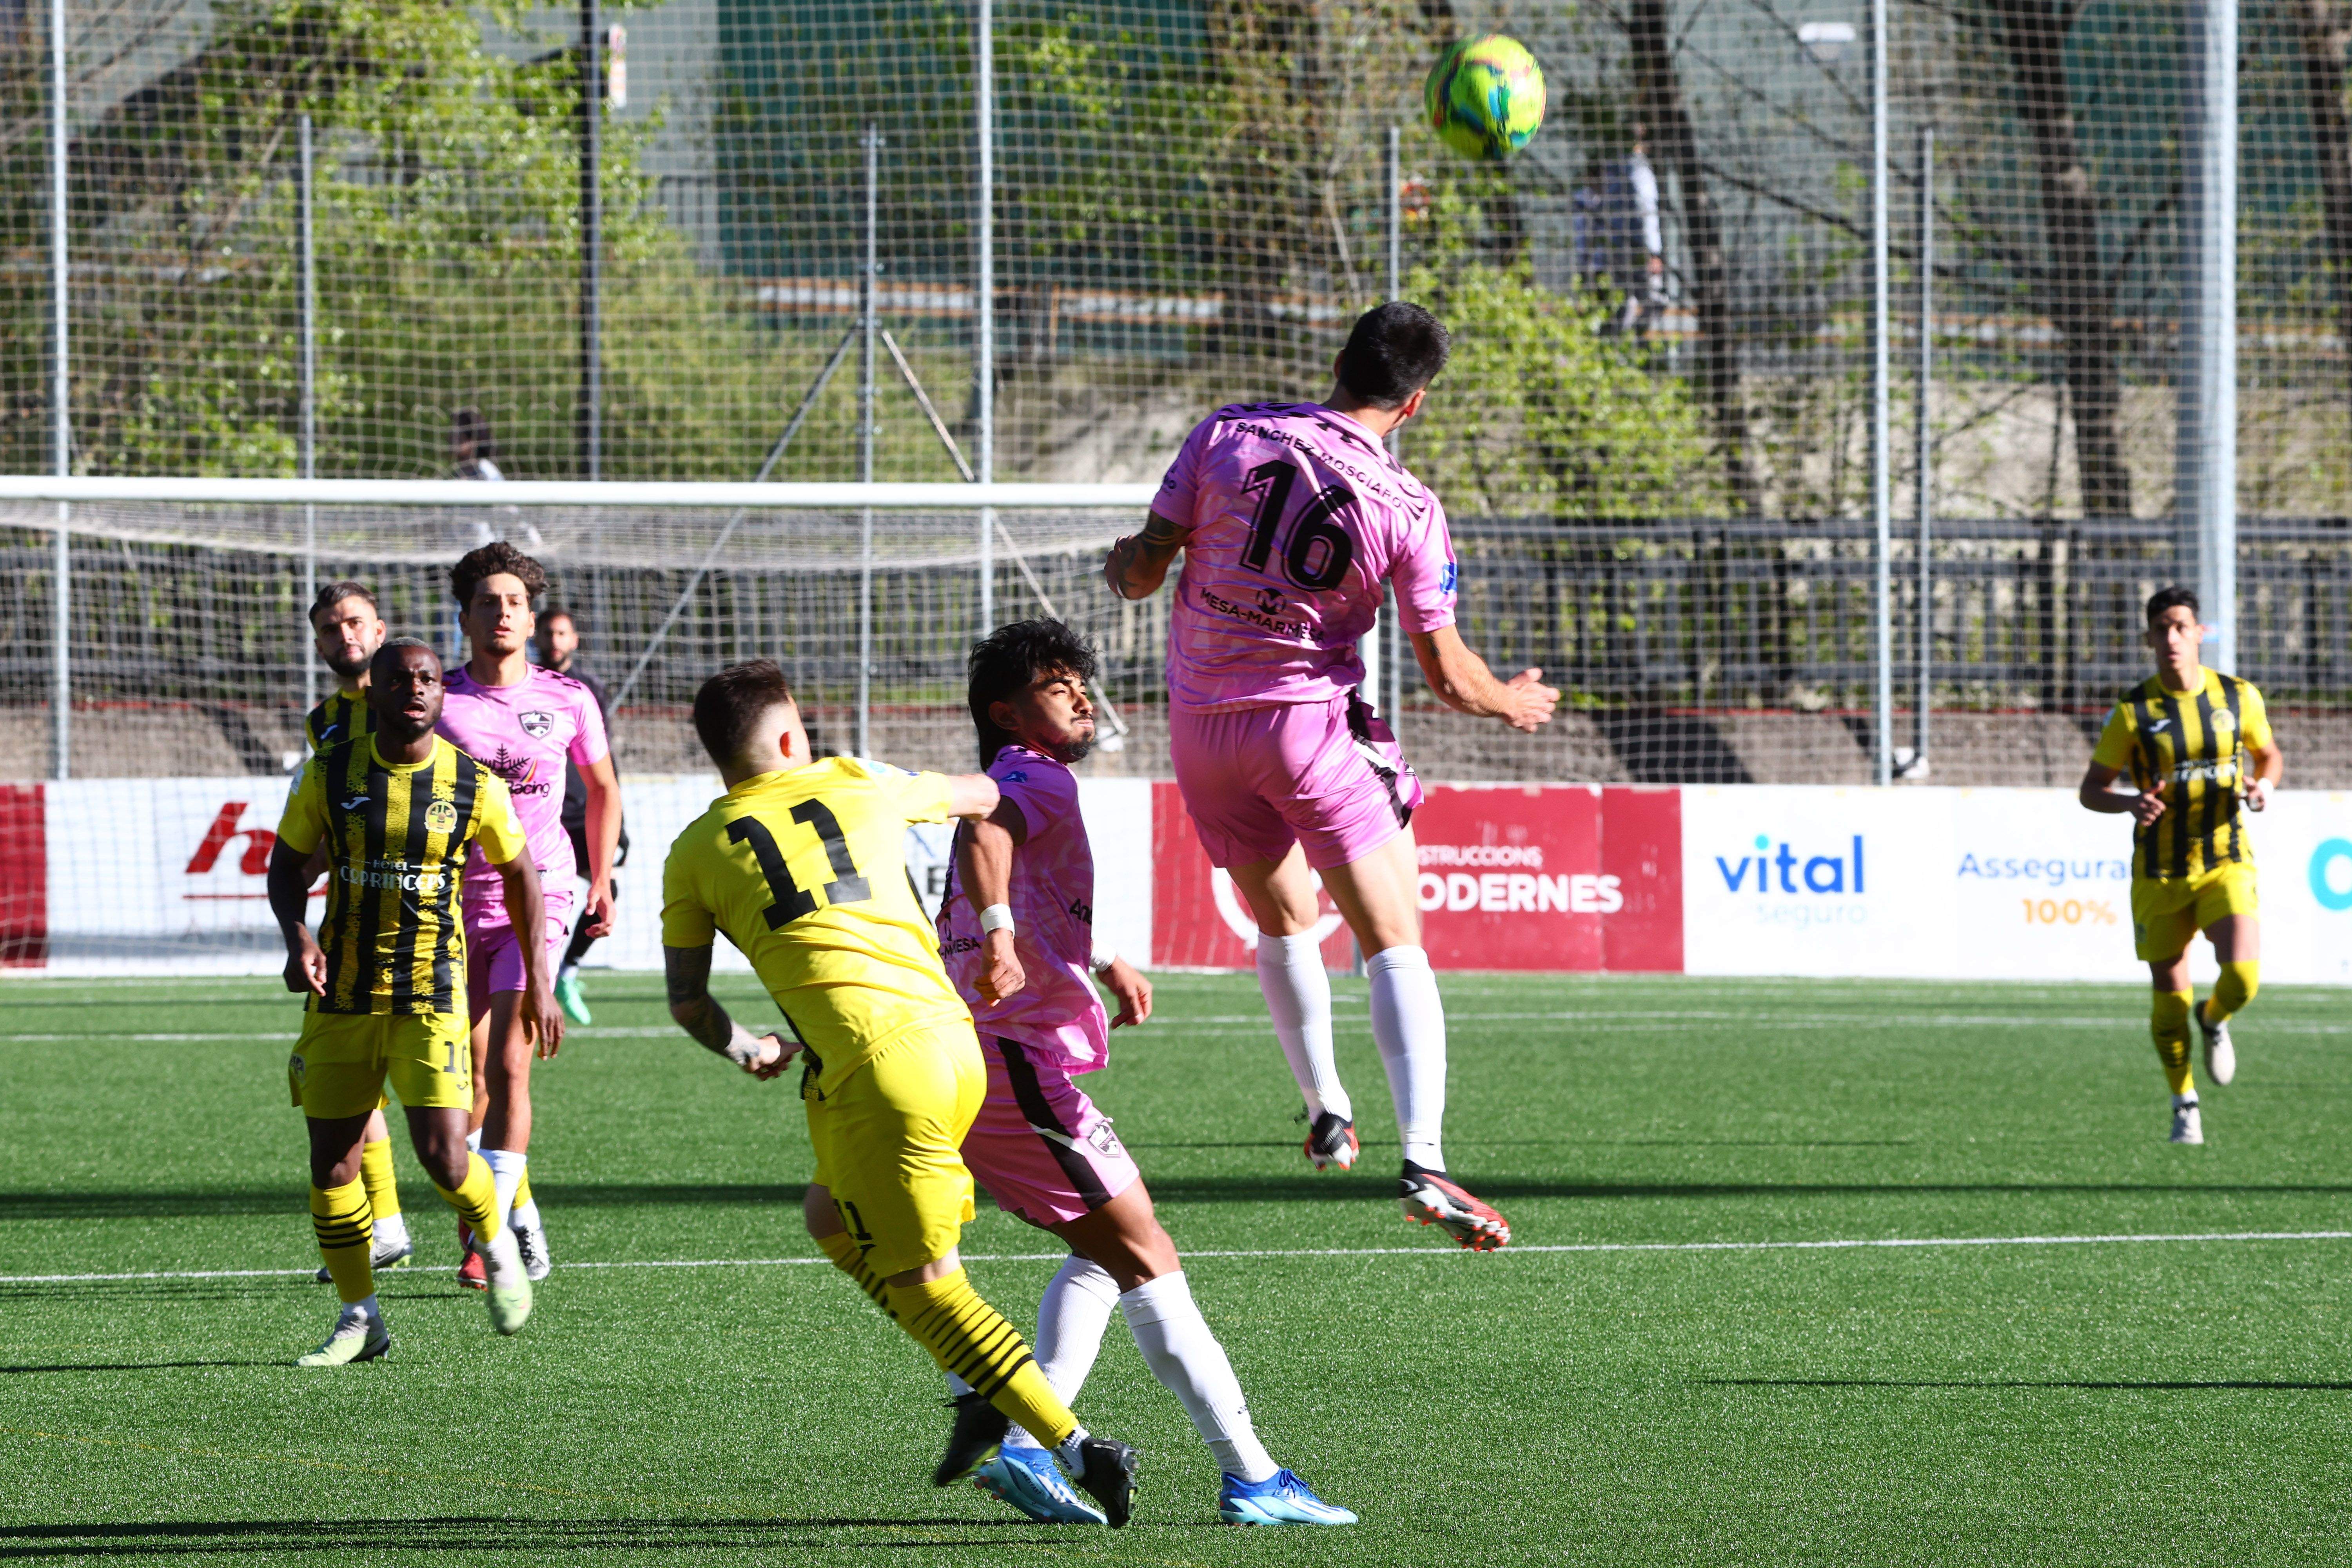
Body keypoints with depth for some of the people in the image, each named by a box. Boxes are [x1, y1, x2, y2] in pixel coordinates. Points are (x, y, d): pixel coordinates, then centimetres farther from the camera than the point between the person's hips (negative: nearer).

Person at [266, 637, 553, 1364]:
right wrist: (298, 937, -12)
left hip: (430, 995, -2)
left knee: (443, 1158, -14)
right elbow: (287, 865, 8)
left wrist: (538, 981, 8)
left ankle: (496, 1241, 19)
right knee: (331, 1161, 1)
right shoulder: (330, 774, -2)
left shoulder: (474, 784, -4)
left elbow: (518, 873, 10)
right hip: (341, 996, 2)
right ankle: (360, 1318, 16)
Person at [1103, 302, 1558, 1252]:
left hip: (1202, 724, 4)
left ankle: (1327, 1116, 36)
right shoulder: (1407, 510, -10)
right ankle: (1423, 1163, -18)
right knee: (1394, 943, -3)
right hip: (1310, 720, -4)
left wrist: (1120, 567, 21)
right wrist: (1512, 704, 16)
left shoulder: (1228, 435, -6)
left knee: (1283, 921, 24)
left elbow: (1141, 572, -3)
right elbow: (1449, 677, -5)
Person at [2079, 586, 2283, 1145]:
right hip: (2159, 873, -1)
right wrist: (2131, 803, -23)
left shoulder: (2239, 697, -1)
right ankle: (2185, 1107, 23)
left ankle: (2214, 1020, 19)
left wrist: (2264, 784, -8)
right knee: (2169, 995, 2)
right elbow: (2091, 789, -2)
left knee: (2243, 976, -18)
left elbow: (2269, 753, 16)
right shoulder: (2134, 711, -6)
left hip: (2226, 863, 1)